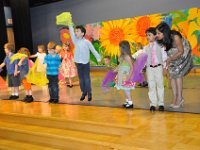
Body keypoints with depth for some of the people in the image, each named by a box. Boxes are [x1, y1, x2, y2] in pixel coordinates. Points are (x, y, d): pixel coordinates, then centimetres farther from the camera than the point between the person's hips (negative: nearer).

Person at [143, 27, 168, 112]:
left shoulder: (160, 46, 1)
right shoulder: (146, 48, 7)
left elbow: (164, 57, 1)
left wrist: (165, 67, -2)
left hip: (158, 67, -2)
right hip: (149, 68, 2)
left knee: (160, 85, 4)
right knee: (151, 86, 3)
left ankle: (161, 104, 12)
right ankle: (153, 104, 10)